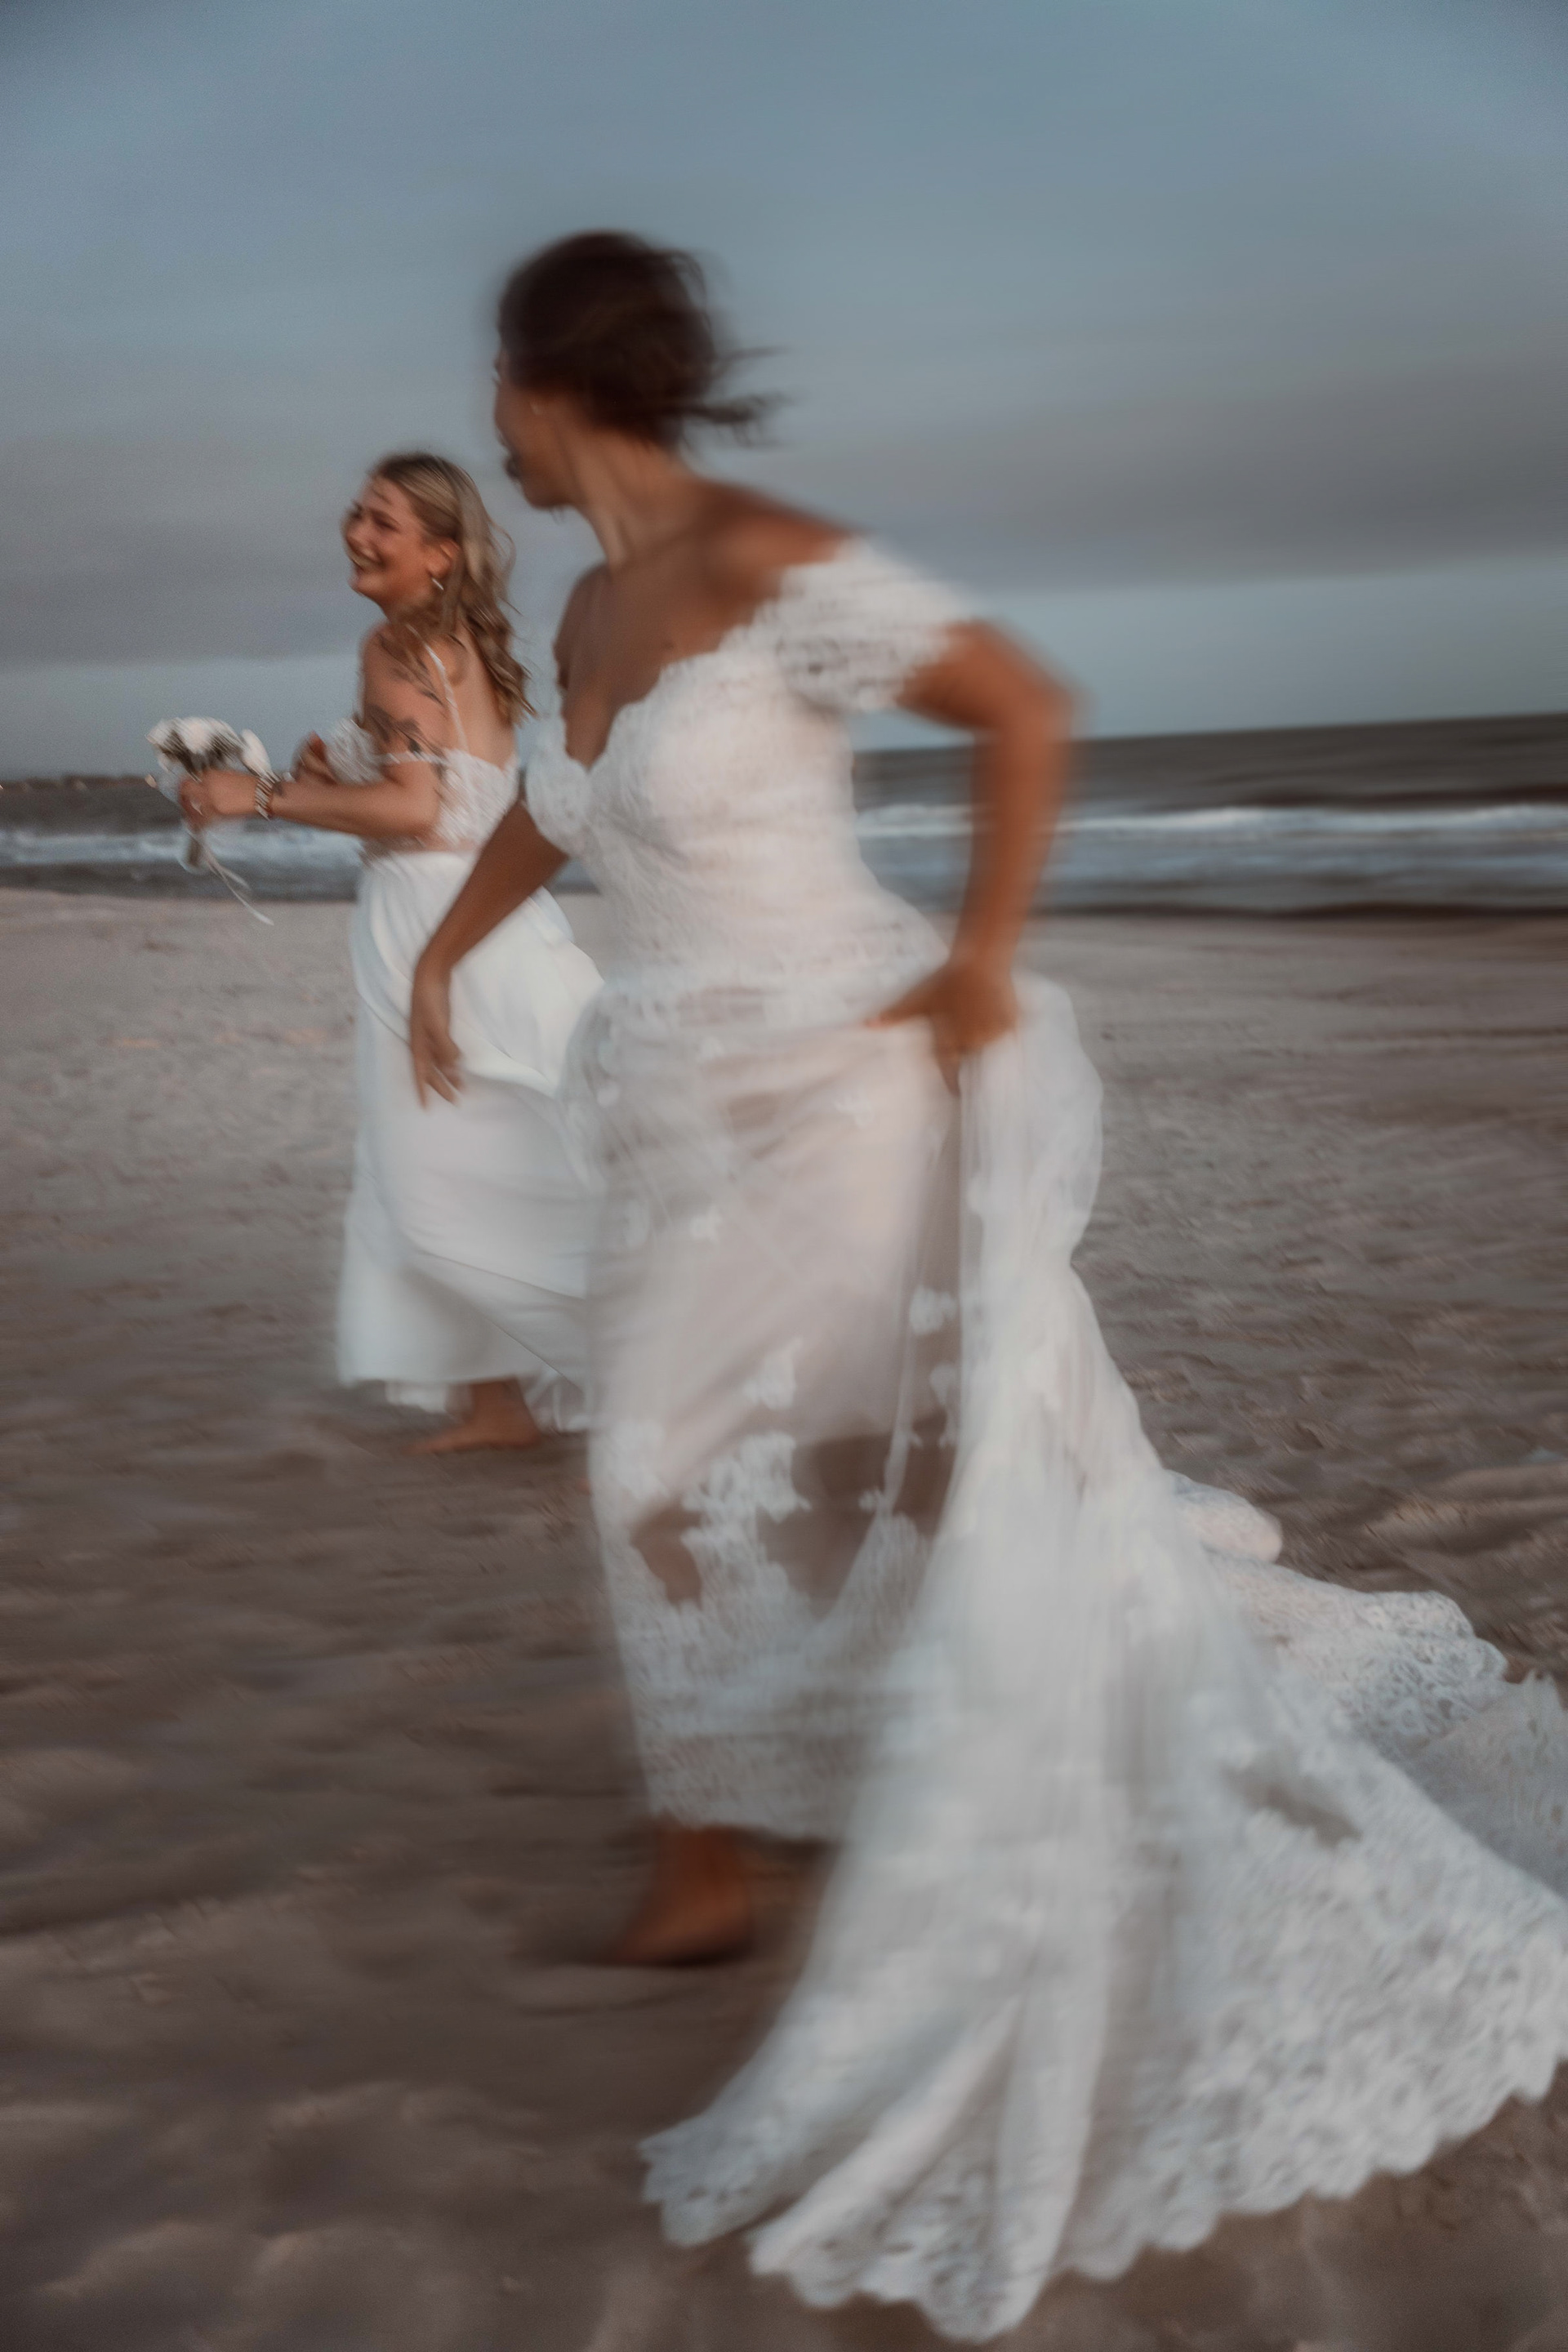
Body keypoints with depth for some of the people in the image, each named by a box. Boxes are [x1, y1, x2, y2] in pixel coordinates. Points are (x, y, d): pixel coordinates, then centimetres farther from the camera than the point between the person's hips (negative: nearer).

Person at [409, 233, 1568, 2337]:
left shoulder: (766, 565, -16)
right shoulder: (594, 610, 11)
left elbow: (1025, 709, -17)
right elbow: (555, 805, 30)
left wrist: (980, 967, -13)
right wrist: (443, 952, 41)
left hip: (845, 1104, -8)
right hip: (692, 1134, 9)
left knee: (983, 1501, -3)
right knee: (680, 1485, 14)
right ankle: (708, 1866, 32)